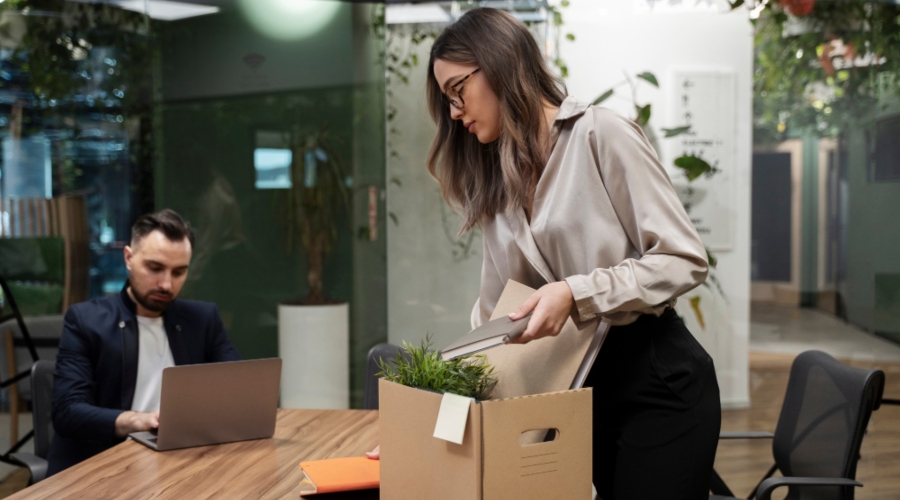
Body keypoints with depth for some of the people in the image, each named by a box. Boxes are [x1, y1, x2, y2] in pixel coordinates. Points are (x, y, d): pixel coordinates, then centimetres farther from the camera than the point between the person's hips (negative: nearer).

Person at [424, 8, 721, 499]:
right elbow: (491, 315, 13)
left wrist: (576, 292, -25)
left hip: (658, 383, -6)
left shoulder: (601, 134, -10)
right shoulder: (499, 181, 11)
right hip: (584, 389, 6)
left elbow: (684, 260, -14)